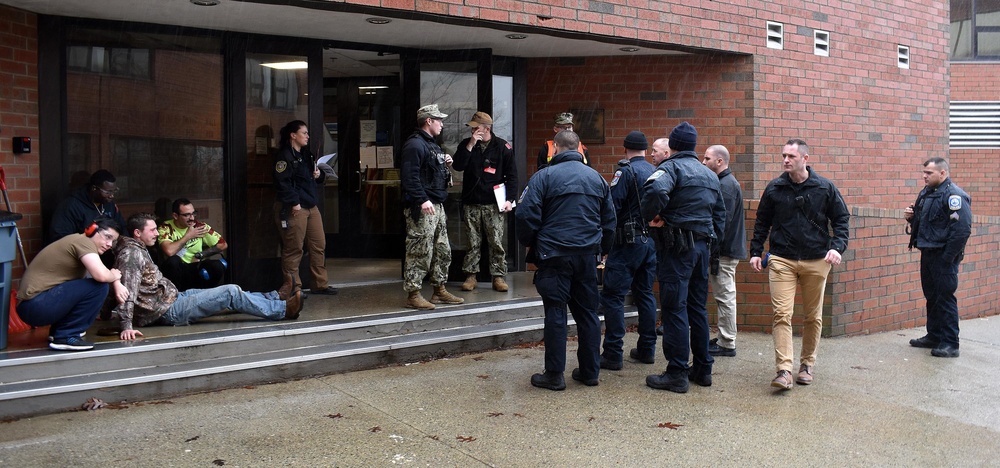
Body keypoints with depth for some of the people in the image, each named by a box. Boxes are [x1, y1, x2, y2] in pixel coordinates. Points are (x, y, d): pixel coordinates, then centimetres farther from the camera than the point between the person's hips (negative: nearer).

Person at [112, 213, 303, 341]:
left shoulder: (139, 250, 14)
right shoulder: (131, 254, -18)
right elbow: (128, 292, -28)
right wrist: (127, 326, -35)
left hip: (174, 296, 10)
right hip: (168, 311, -10)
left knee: (231, 292, 13)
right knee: (231, 293, -10)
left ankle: (274, 298, 23)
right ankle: (283, 310, -2)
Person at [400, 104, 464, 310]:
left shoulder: (431, 144, 20)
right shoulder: (414, 144, -13)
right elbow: (410, 176, -22)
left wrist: (445, 164, 9)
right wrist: (422, 200, -28)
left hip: (437, 206, 11)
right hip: (422, 208, -11)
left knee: (443, 250, 15)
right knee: (420, 252, -8)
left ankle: (440, 290, 25)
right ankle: (413, 295, -2)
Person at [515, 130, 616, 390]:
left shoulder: (544, 176, -6)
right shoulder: (596, 178, 10)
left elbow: (526, 215, -11)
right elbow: (609, 219, 14)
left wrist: (529, 243, 5)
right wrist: (603, 249, 23)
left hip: (554, 254, -4)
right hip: (587, 255, 4)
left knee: (555, 313, 0)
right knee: (588, 312, 12)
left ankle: (554, 375, 4)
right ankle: (590, 371, 19)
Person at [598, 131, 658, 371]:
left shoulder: (626, 171, -11)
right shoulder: (655, 172, 10)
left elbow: (611, 207, -17)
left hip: (628, 242, -7)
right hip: (652, 240, 8)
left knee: (612, 295, -5)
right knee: (645, 293, 16)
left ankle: (613, 354, -7)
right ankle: (646, 349, 20)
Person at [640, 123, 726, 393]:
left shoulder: (671, 167, -9)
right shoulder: (709, 175, 18)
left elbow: (655, 189, -30)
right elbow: (720, 212, 21)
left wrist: (651, 217, -16)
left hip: (677, 246, -8)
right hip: (703, 245, 8)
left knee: (674, 309, -5)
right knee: (697, 308, 15)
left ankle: (677, 374, -2)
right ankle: (703, 368, 21)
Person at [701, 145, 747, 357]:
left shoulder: (726, 185, -16)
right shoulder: (726, 182, 17)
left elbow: (723, 221, -22)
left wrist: (714, 252, -22)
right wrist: (714, 251, 17)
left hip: (725, 251, -11)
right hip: (728, 249, 11)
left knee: (725, 296, -5)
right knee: (724, 296, 16)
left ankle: (727, 344, 1)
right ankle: (724, 338, 25)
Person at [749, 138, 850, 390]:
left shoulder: (825, 187, 1)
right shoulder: (774, 188, 4)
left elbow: (841, 219, 6)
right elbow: (762, 222, 12)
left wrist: (837, 247, -10)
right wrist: (755, 252, 6)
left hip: (816, 261, 1)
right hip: (781, 260, 0)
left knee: (813, 317, 10)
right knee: (781, 314, -11)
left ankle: (807, 365, 25)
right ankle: (784, 370, -13)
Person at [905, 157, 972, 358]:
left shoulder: (954, 195, -17)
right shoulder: (926, 193, 12)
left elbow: (962, 229, -23)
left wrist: (947, 258, -22)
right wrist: (912, 217, 3)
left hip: (943, 256, -9)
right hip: (928, 254, 9)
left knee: (945, 298, -5)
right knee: (931, 296, 16)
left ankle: (950, 343, 2)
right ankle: (934, 336, 27)